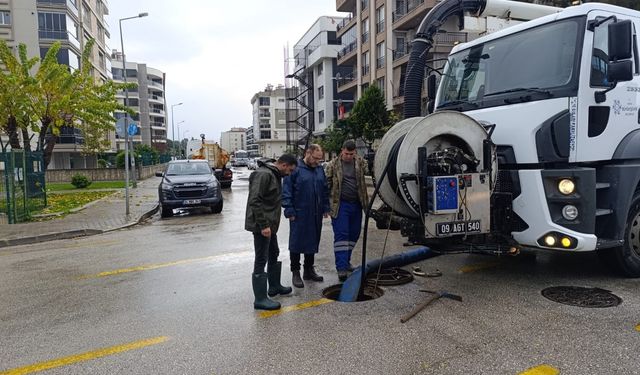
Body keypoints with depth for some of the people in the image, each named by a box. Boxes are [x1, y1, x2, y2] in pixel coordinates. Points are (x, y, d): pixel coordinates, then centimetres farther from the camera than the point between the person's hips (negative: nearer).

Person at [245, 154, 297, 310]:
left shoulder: (275, 174, 13)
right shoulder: (263, 174, -19)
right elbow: (254, 201, -25)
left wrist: (270, 224, 17)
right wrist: (263, 225, -26)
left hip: (270, 224, 10)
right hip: (262, 226, -10)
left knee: (273, 254, 22)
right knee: (261, 260, -4)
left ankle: (274, 286, 38)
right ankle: (260, 299, 3)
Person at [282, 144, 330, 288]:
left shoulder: (320, 170, 10)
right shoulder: (295, 169, -9)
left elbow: (325, 190, 18)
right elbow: (286, 192, -9)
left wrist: (325, 208, 12)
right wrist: (290, 211, -13)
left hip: (316, 215, 6)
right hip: (299, 215, -6)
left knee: (313, 242, 14)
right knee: (296, 243, 2)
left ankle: (309, 270, 28)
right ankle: (295, 273, 14)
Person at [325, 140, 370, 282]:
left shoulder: (360, 163, 5)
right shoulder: (333, 165, -3)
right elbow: (327, 185, -1)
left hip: (356, 204, 4)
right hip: (340, 205, -4)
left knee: (354, 234, 13)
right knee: (341, 234, -7)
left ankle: (346, 261, 30)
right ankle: (341, 267, -6)